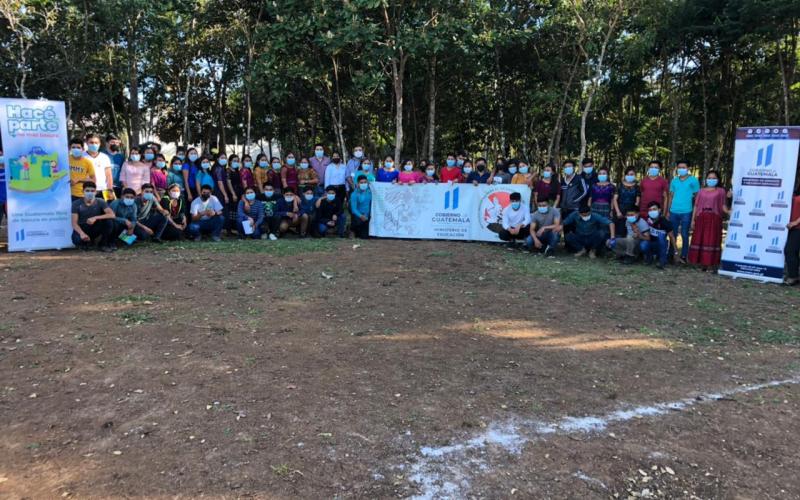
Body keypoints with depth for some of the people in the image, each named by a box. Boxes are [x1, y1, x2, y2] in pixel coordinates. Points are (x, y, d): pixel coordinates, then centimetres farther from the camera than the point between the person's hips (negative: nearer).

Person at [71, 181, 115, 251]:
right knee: (77, 240, -36)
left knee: (109, 220, -26)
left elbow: (112, 215, -21)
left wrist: (95, 218, -34)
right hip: (82, 229, -1)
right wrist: (82, 233, -34)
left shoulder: (100, 202, -4)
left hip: (95, 229, 2)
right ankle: (86, 242, 5)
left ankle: (103, 244, -6)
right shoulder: (76, 204, -6)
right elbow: (74, 223, -13)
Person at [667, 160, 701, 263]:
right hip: (673, 212, 4)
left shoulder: (693, 180, 0)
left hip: (686, 212, -3)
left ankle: (683, 256, 10)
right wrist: (668, 211, 8)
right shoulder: (674, 181, 11)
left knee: (684, 235, 3)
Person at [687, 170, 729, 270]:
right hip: (701, 218, 2)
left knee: (712, 240, -4)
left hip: (714, 218, -2)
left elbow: (723, 205, 3)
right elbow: (696, 206, 11)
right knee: (699, 239, 1)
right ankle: (701, 262, 9)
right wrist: (693, 219, 5)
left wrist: (728, 212, -18)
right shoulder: (702, 191, 14)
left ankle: (710, 263, -2)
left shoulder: (720, 191, 9)